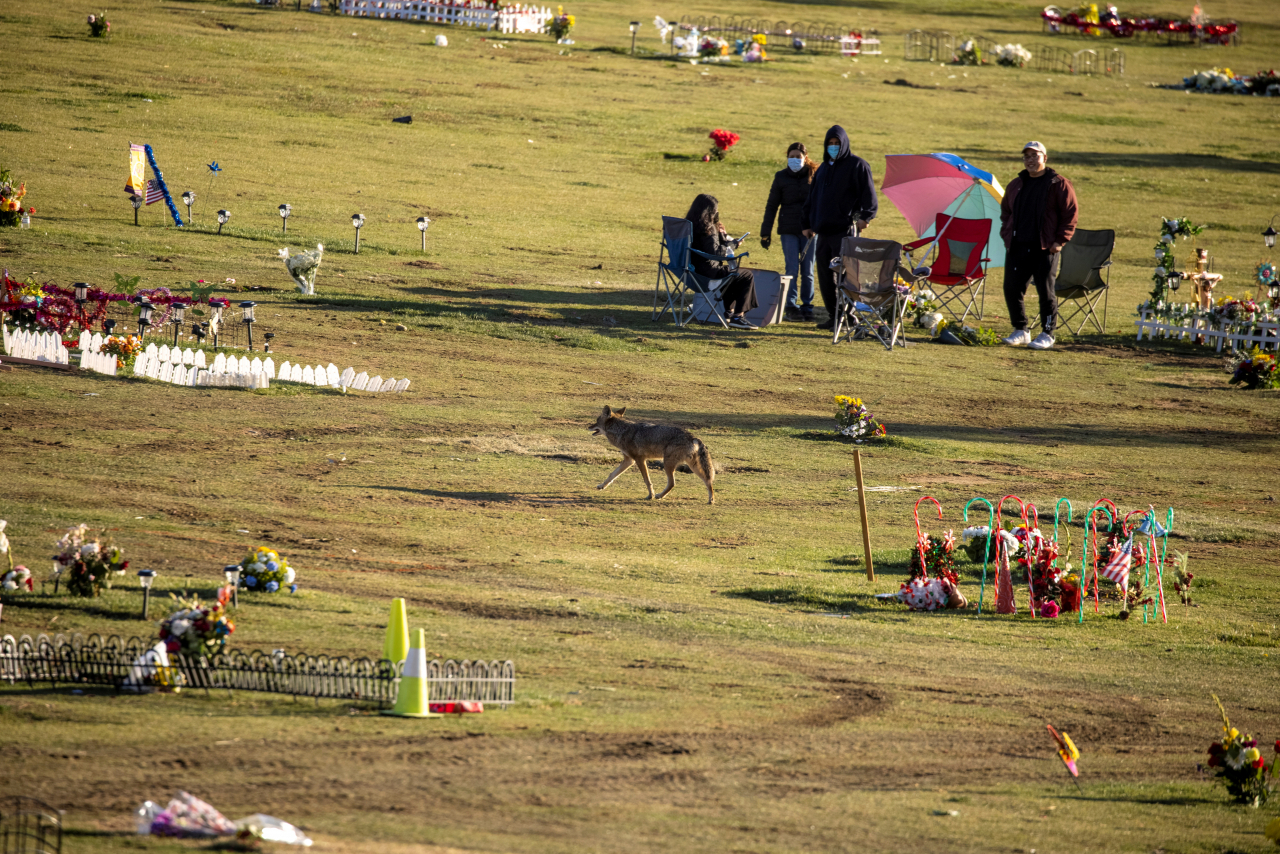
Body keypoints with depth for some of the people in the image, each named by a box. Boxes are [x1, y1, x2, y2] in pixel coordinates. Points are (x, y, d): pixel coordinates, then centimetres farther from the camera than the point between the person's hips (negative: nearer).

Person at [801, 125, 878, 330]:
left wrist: (864, 216, -21)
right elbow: (813, 197, 26)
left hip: (845, 229, -7)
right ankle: (833, 316, 11)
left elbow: (868, 193, -8)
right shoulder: (824, 168, 22)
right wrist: (807, 223, 21)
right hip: (823, 231, 7)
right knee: (825, 276, 6)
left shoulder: (856, 165, 0)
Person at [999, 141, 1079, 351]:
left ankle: (1047, 333, 6)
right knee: (1011, 288, 1)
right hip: (1017, 247, 5)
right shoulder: (1015, 185, 15)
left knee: (1046, 290, -4)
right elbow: (1005, 212, 25)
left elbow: (1071, 213, -3)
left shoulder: (1058, 185, -1)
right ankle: (1020, 331, 14)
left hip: (1045, 248, -5)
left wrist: (1060, 240, -9)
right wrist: (1006, 235, 12)